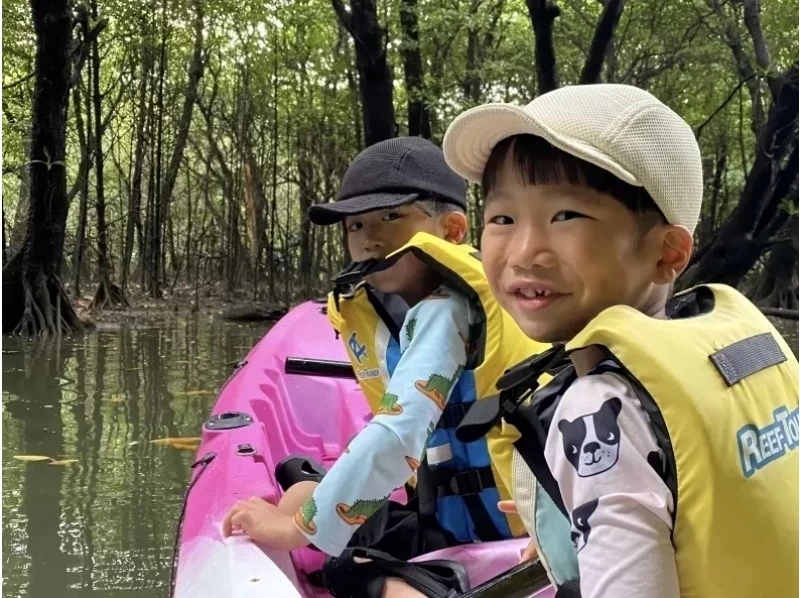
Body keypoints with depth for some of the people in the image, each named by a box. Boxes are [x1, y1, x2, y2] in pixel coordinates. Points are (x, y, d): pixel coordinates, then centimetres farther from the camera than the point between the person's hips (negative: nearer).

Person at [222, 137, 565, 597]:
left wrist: (302, 528, -24)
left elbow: (397, 436, -31)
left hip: (496, 527, -9)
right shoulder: (385, 312, 6)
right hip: (454, 515, 9)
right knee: (301, 499, 13)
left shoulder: (443, 310, -21)